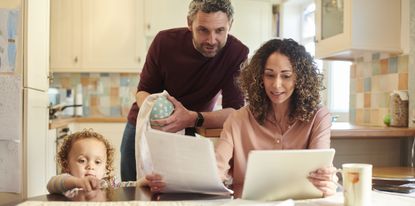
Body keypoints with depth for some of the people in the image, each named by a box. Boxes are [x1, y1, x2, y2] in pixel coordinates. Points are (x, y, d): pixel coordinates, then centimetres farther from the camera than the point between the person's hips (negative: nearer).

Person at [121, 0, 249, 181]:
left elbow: (235, 112, -26)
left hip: (188, 133, -1)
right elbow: (143, 90, -10)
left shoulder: (237, 53, -23)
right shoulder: (165, 41, -19)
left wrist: (193, 119, -44)